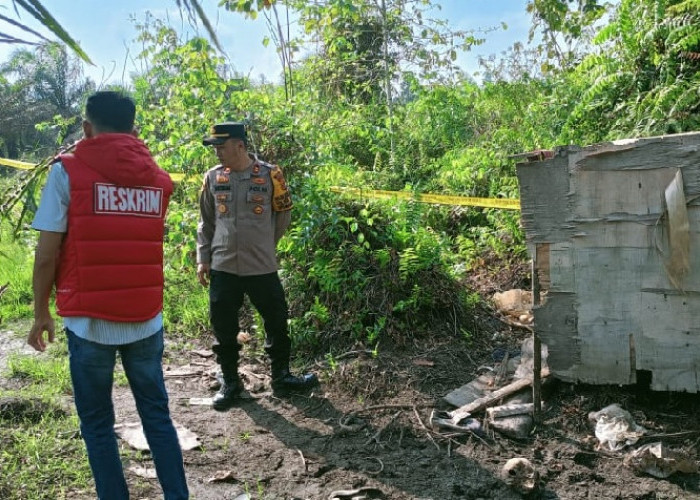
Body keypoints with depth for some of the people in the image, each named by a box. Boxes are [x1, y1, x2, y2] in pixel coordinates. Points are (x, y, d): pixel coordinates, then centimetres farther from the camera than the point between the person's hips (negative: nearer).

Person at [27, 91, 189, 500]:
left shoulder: (67, 172, -5)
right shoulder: (159, 179, 6)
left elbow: (47, 255, -7)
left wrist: (41, 314, 5)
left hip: (90, 322, -3)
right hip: (147, 321, 3)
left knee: (97, 423, 12)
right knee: (157, 415, 15)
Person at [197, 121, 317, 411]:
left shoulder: (269, 175, -5)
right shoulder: (213, 178, 3)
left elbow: (283, 215, 6)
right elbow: (206, 222, 11)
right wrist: (203, 258, 6)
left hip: (262, 267, -1)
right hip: (222, 267, 2)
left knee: (277, 322, 9)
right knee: (224, 328, 8)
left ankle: (281, 378, 27)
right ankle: (230, 383, 24)